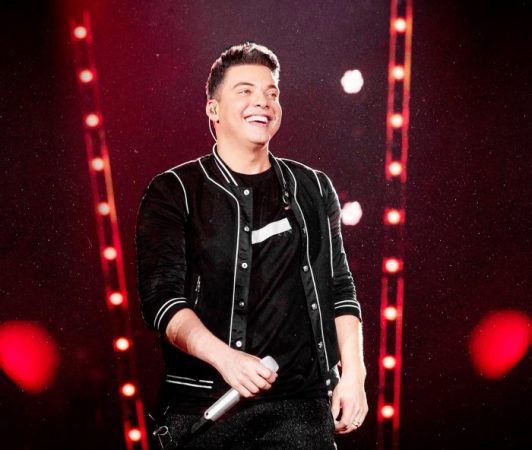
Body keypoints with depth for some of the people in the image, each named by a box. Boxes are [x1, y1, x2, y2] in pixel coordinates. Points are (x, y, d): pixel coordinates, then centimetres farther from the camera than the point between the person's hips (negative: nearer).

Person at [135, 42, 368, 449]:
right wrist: (224, 357, -23)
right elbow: (162, 295, -10)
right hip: (204, 402, -1)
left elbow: (339, 287, 9)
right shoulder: (173, 191, -2)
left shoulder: (314, 190, 7)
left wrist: (353, 371, 2)